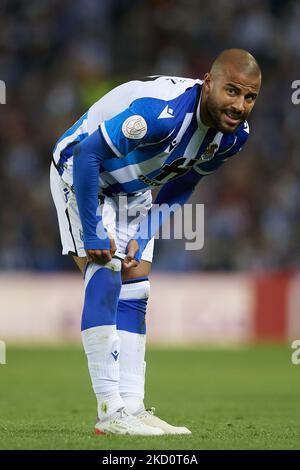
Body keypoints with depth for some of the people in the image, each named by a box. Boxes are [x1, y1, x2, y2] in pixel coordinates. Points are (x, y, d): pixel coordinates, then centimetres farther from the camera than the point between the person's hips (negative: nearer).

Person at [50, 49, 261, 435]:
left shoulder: (233, 135, -12)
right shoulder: (162, 110, -38)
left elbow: (181, 186, 4)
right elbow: (88, 153, -33)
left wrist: (143, 236, -5)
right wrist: (92, 233, -30)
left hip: (132, 192, 8)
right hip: (78, 171, -8)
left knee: (134, 292, 4)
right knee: (105, 277, -20)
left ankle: (131, 407, 5)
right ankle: (110, 411, -22)